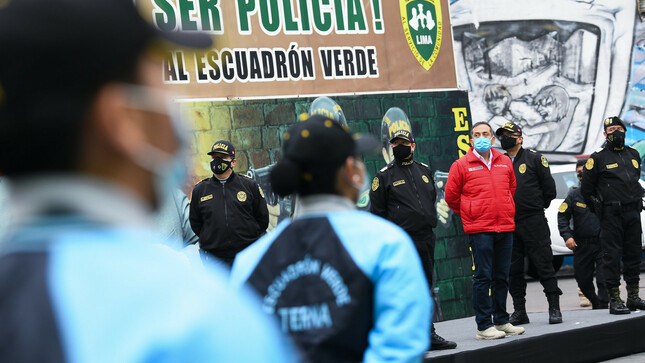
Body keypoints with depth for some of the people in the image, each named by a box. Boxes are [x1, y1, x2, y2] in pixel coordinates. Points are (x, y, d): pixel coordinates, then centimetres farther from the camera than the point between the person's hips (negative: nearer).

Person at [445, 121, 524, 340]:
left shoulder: (504, 162, 11)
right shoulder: (461, 165, -2)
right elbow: (451, 196, 4)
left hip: (505, 227, 5)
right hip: (479, 230, -5)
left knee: (502, 276, 11)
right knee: (483, 277, -5)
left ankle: (501, 321, 21)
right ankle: (484, 326, -1)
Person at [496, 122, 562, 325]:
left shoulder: (534, 158, 3)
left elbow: (549, 187, 3)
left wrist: (537, 207, 7)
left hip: (533, 222, -4)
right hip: (508, 223, 4)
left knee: (544, 264, -4)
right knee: (513, 269, 5)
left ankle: (554, 308, 1)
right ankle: (519, 311, 12)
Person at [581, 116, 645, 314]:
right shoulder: (598, 158, -2)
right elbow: (586, 188, 1)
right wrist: (600, 208, 4)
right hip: (611, 215, -5)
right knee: (612, 255, -6)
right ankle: (614, 300, -4)